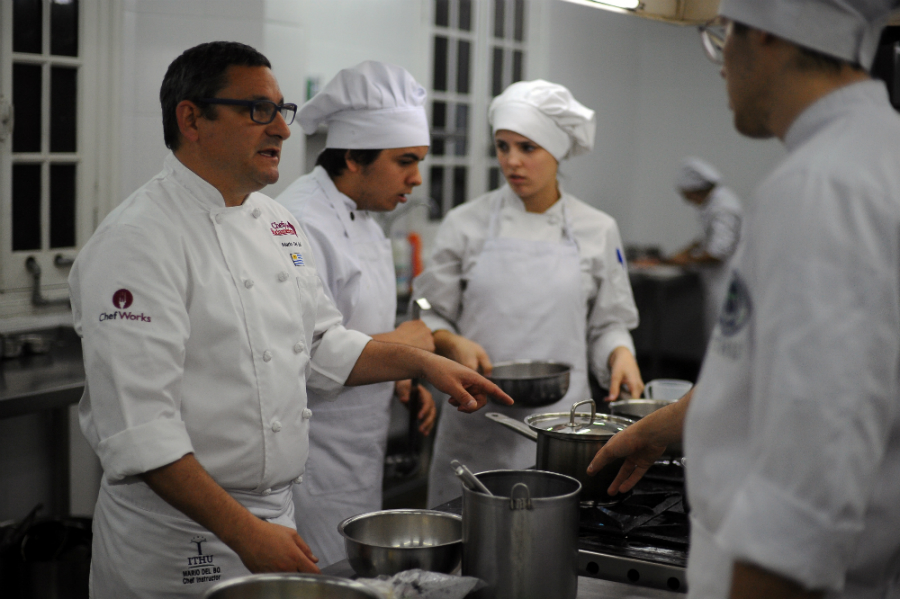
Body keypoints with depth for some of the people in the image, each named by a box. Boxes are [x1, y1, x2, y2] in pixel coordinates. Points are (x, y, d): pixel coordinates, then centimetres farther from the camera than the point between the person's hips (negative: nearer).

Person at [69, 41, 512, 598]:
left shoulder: (277, 222, 9)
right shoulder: (137, 241, -18)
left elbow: (320, 345, 20)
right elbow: (137, 425, -24)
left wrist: (422, 362, 8)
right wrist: (243, 531, -26)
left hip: (275, 511, 8)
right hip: (179, 539, -8)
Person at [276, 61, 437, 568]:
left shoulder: (364, 220, 12)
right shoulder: (301, 226, -21)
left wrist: (400, 380, 6)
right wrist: (395, 345, -17)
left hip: (359, 462, 10)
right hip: (315, 471, -10)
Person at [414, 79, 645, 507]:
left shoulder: (597, 231, 5)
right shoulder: (465, 223, 3)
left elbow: (607, 323, 12)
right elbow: (431, 317, 7)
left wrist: (620, 353, -8)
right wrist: (453, 343, -13)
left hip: (559, 423, 0)